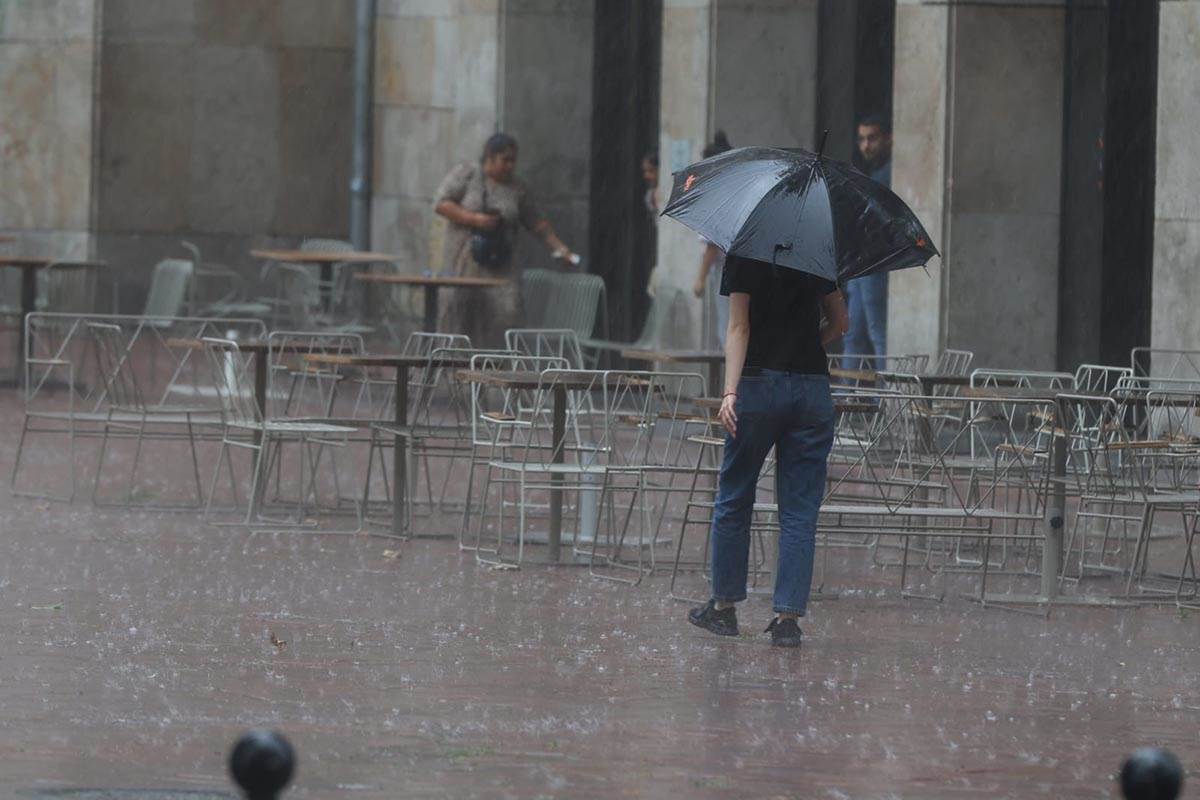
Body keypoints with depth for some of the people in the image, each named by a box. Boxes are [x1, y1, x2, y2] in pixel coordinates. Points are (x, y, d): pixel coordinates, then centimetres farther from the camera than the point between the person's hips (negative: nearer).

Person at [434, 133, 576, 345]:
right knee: (462, 317, -5)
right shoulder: (465, 175, 2)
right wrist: (475, 220, -14)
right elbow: (441, 204, -5)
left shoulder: (517, 189, 10)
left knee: (506, 313, -14)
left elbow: (537, 223, 14)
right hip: (464, 262, -2)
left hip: (499, 267, 2)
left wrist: (559, 247, 4)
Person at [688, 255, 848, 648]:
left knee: (734, 500, 12)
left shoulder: (744, 256, -3)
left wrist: (730, 392, -16)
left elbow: (739, 328, -11)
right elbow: (839, 323, 17)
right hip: (813, 387, 3)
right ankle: (788, 618, -1)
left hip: (760, 385, -3)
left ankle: (724, 606, 20)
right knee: (800, 510, 4)